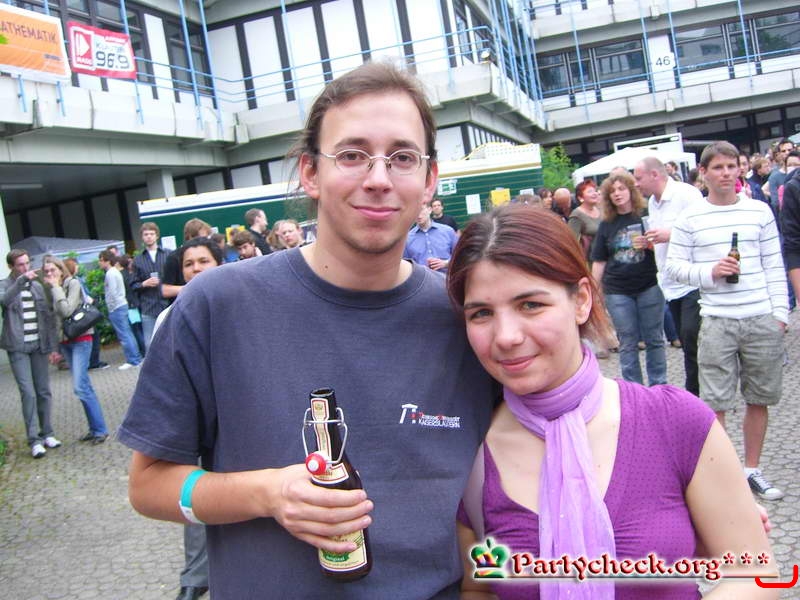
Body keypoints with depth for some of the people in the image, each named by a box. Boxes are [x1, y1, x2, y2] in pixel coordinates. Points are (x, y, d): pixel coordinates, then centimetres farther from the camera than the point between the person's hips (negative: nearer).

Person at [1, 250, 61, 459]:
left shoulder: (37, 286, 11)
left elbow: (47, 316, 11)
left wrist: (52, 345, 7)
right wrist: (22, 280, -34)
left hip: (38, 345, 4)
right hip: (18, 348, -4)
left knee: (44, 392, 8)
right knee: (28, 393, -8)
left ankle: (47, 433, 19)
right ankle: (34, 440, -3)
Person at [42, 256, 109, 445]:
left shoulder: (73, 283, -7)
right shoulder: (51, 290, 9)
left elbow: (67, 310, -20)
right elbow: (54, 319, 12)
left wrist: (56, 287, -12)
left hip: (80, 339, -6)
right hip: (65, 342, 6)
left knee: (80, 387, -13)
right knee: (84, 386, 8)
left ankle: (100, 430, -6)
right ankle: (94, 428, 14)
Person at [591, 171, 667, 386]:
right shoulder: (606, 225, 7)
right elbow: (599, 262, 10)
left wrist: (650, 245, -16)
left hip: (649, 287, -1)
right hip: (618, 292, 1)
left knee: (654, 340, 6)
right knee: (628, 344, 5)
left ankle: (658, 386, 20)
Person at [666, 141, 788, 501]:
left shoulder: (759, 211, 7)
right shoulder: (690, 218, 2)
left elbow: (774, 266, 8)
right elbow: (674, 265, 2)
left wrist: (780, 312, 3)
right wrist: (709, 272, -14)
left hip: (763, 321, 2)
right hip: (717, 321, -2)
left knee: (759, 398, 10)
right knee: (715, 403, 0)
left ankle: (751, 469, 25)